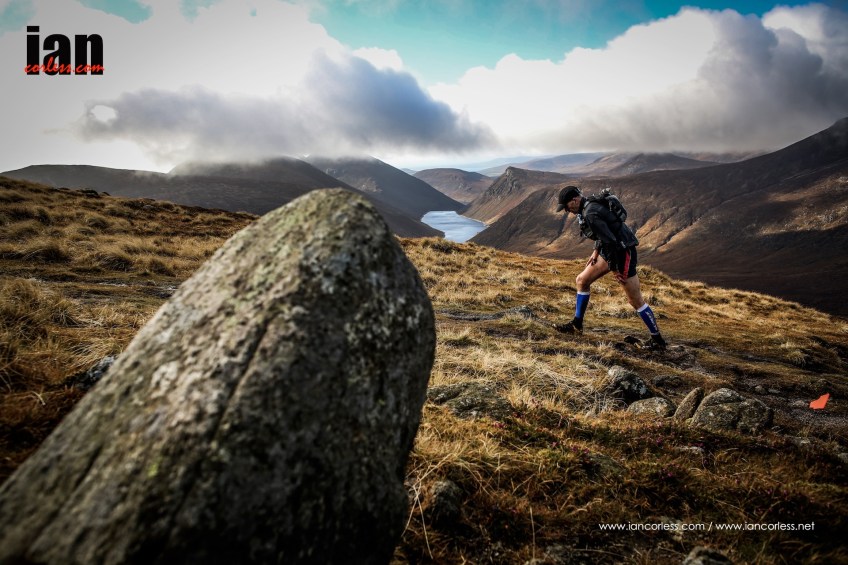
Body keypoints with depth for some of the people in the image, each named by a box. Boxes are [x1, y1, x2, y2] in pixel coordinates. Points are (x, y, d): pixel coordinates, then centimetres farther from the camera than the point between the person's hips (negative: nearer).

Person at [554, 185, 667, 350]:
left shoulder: (590, 214, -24)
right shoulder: (589, 205, 8)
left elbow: (610, 241, -26)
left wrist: (614, 269, -19)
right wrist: (596, 252, 15)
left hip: (623, 252, -10)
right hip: (611, 250, 10)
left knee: (635, 300, -3)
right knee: (582, 280, 13)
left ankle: (658, 340, 10)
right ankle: (577, 325, 22)